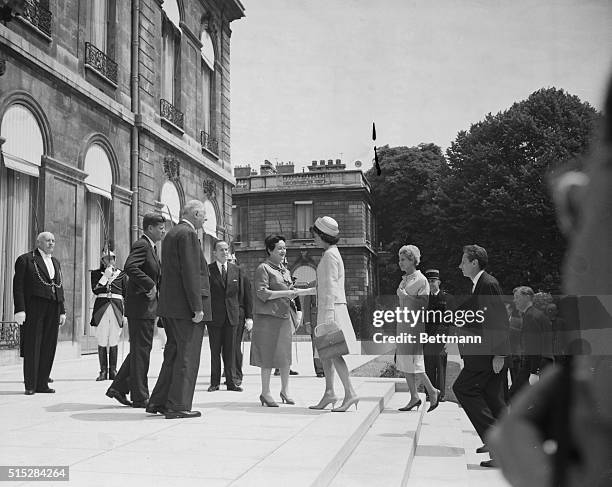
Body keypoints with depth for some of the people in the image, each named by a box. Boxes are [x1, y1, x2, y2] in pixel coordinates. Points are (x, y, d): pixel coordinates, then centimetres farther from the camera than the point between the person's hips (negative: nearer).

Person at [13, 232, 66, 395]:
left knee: (48, 348, 3)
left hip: (52, 310, 6)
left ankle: (42, 384, 9)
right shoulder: (25, 259, 2)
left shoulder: (55, 262, 21)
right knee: (32, 346, -2)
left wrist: (62, 311, 14)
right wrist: (19, 309, -14)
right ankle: (30, 385, 3)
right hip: (32, 308, -6)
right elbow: (18, 286, -5)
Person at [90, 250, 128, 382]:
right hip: (101, 309, 0)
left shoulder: (122, 275, 11)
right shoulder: (96, 274, 11)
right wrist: (105, 276, -10)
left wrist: (126, 314, 7)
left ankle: (113, 370, 7)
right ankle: (103, 371, 4)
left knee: (114, 342, 0)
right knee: (102, 342, -1)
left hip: (116, 309, 0)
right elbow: (95, 290, -5)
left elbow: (127, 296, 12)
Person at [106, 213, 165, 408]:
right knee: (141, 351, -4)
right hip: (140, 306, -10)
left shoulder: (151, 247, 20)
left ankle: (118, 388, 22)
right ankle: (140, 397, 3)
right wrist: (150, 285, -25)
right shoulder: (141, 245, -12)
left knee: (140, 350, 15)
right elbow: (130, 267, -28)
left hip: (148, 307, 10)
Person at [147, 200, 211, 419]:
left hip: (170, 306, 10)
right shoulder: (188, 234, -12)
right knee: (187, 357, -3)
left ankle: (158, 401, 20)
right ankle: (178, 406, 1)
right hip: (186, 307, -10)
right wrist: (197, 308, -20)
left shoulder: (171, 234, 18)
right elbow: (190, 274, -20)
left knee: (173, 355, 16)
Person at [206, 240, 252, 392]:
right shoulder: (207, 270, -1)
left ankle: (231, 382, 12)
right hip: (214, 316, -2)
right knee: (215, 351, 5)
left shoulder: (237, 271, 7)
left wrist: (249, 316, 3)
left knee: (231, 350, 6)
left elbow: (245, 294, 7)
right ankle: (214, 382, 13)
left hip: (232, 315, 2)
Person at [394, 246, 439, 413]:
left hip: (414, 324, -8)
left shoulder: (421, 280, -8)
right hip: (403, 323, 8)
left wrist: (406, 296, -18)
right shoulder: (404, 279, 15)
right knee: (403, 362, 7)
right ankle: (414, 397, 13)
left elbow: (424, 302, -16)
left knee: (413, 361, -9)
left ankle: (432, 391, 7)